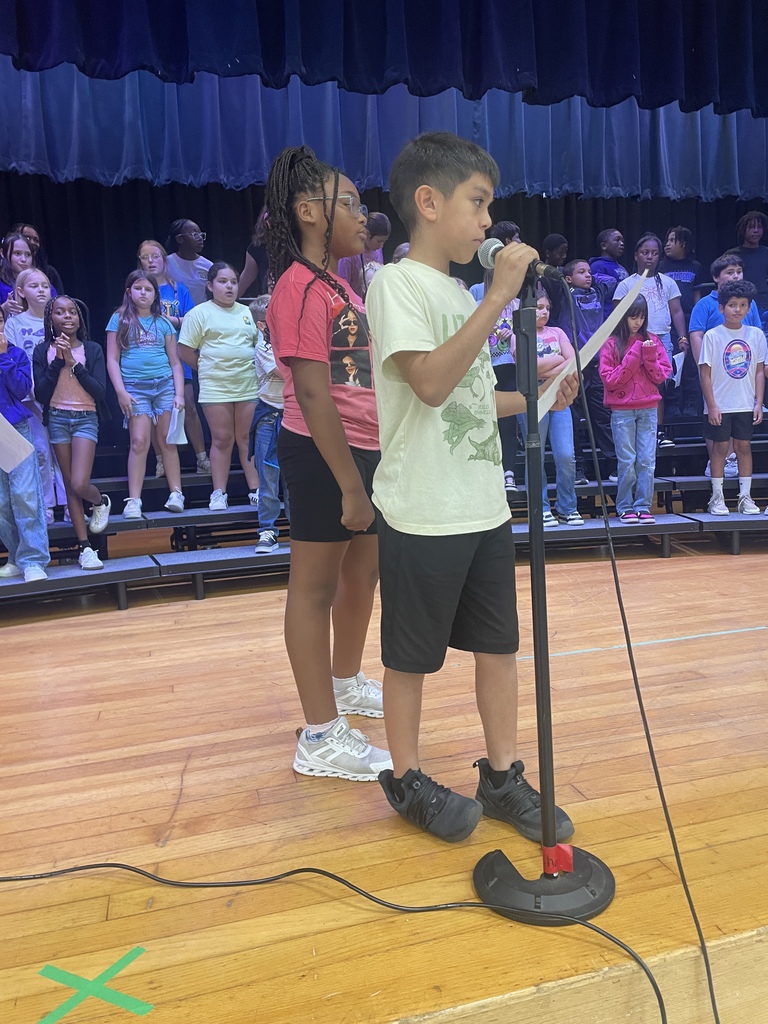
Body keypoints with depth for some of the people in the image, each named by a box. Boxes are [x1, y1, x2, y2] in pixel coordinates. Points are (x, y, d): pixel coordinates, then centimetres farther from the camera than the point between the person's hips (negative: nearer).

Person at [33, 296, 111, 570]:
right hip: (57, 419, 2)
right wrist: (58, 360, -10)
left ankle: (101, 502, 21)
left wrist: (73, 362, -12)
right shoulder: (43, 351, 4)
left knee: (79, 484, -16)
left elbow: (100, 391, -8)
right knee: (70, 486, 4)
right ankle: (85, 548, 9)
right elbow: (41, 394, -4)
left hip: (86, 419, -2)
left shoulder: (92, 349, 1)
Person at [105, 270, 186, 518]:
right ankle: (133, 500, -6)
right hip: (135, 387, -2)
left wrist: (179, 393, 1)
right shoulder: (120, 319, 8)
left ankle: (176, 494, 5)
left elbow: (175, 362, 11)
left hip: (165, 385, 2)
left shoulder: (163, 323, 12)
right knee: (139, 442, -8)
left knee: (167, 441, 1)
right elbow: (112, 360, 4)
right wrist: (121, 391, -7)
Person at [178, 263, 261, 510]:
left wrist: (254, 368, 8)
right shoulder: (200, 313, 1)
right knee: (222, 439, -1)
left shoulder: (246, 312, 15)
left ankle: (255, 490, 9)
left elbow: (258, 342, 22)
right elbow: (185, 351, 0)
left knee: (248, 439, 4)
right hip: (216, 386, -3)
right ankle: (218, 493, 7)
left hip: (248, 385, 3)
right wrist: (208, 368, 1)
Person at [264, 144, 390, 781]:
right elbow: (313, 396, -21)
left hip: (365, 450, 10)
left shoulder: (341, 286, 17)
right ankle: (321, 738, 12)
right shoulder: (302, 289, -13)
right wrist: (349, 485, -23)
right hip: (325, 456, -10)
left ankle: (347, 683, 42)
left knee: (362, 573, 20)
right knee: (317, 585, -1)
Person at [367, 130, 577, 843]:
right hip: (422, 514, -8)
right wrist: (498, 297, -23)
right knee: (412, 654, 8)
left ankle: (502, 777, 31)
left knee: (498, 643, 14)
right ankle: (407, 780, 29)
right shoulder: (397, 283, -9)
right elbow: (430, 384, -24)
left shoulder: (459, 292, 16)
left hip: (483, 508, 8)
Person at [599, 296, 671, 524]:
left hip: (648, 409, 3)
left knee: (647, 460, 0)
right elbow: (610, 380, -7)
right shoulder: (611, 344, 1)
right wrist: (634, 355, -12)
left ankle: (643, 507, 6)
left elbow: (661, 375, 5)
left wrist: (649, 355, -10)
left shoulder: (652, 341, 9)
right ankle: (625, 507, 8)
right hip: (621, 410, -2)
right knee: (627, 461, -2)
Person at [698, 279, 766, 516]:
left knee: (744, 446, 7)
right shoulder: (713, 336, -5)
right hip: (720, 405, -2)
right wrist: (711, 405, -11)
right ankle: (717, 498, 11)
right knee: (720, 447, 3)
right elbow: (705, 374, -6)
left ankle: (745, 497, 14)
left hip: (746, 405, 3)